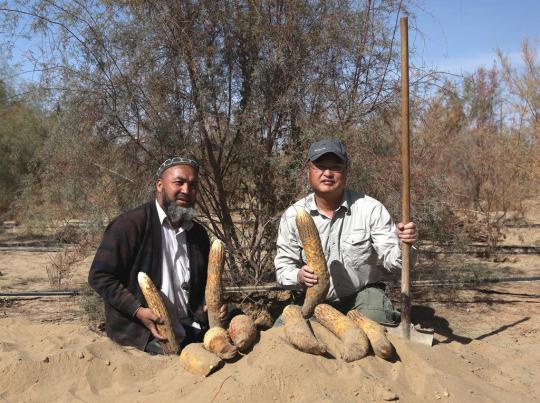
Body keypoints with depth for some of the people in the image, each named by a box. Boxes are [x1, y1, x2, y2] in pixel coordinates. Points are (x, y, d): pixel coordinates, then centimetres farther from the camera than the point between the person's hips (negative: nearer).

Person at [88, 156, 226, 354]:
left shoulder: (198, 234, 14)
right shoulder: (130, 224, -8)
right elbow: (99, 276, -9)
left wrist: (209, 308, 3)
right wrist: (138, 311, -18)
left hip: (189, 330, 7)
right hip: (142, 335, -6)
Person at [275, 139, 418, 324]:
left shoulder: (371, 209, -8)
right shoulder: (292, 216, -4)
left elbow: (390, 259, -9)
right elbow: (283, 267, -1)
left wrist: (403, 245, -33)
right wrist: (299, 277, -24)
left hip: (363, 294, -1)